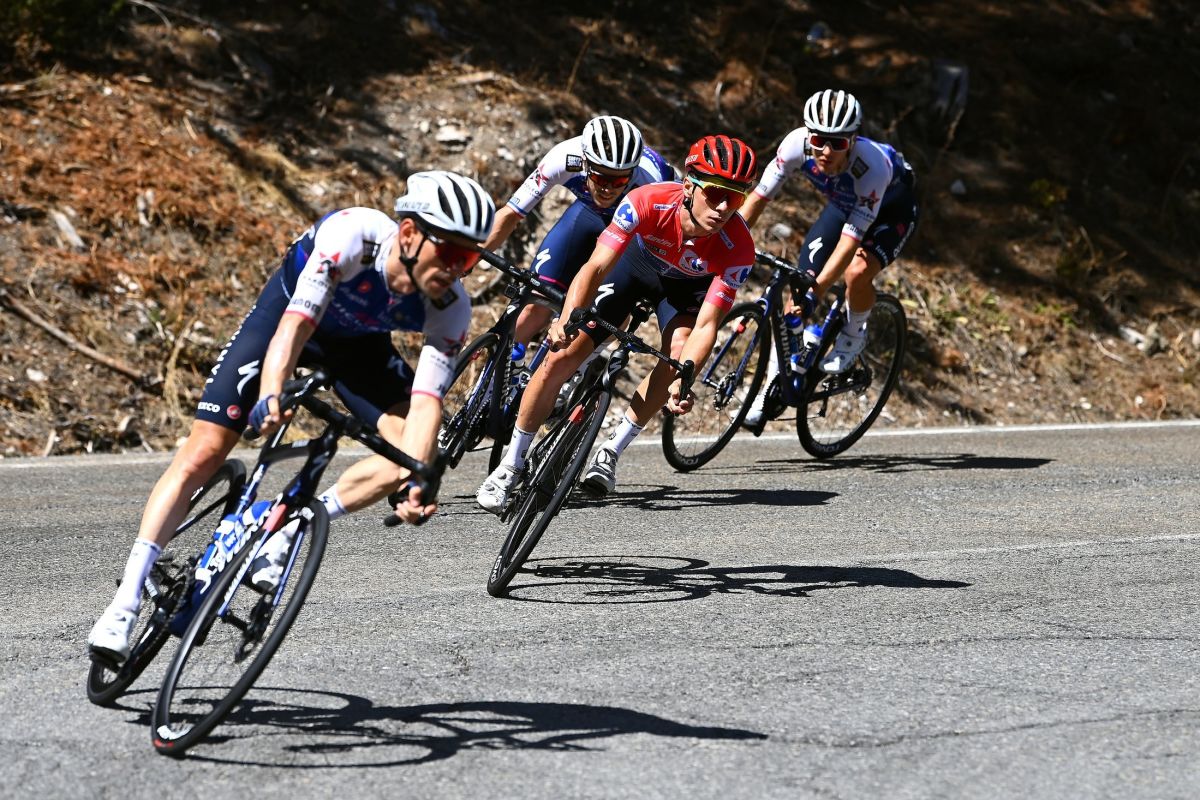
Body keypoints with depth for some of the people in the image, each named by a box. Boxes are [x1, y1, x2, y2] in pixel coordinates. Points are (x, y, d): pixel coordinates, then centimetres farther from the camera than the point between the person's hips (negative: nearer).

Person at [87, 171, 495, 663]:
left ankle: (285, 537, -9)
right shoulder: (353, 236, -37)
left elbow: (426, 399, -32)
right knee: (204, 452, -13)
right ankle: (125, 603, -12)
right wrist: (270, 394, -62)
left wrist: (415, 482, -48)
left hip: (357, 343, 4)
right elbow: (298, 320, -45)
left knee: (411, 449, -20)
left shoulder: (450, 309, -26)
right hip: (288, 312, -3)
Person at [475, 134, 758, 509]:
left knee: (680, 351, -29)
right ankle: (511, 465, 4)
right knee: (562, 355, -12)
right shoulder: (647, 202, -38)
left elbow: (706, 324, -36)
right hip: (634, 261, 0)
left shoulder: (738, 247, -35)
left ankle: (612, 451, -11)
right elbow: (595, 267, -40)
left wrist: (680, 383, -52)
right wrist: (566, 320, -58)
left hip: (686, 283, 0)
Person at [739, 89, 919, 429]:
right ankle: (772, 385, 2)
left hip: (892, 208, -4)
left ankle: (853, 336, 1)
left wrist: (816, 290, -45)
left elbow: (851, 239, -40)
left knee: (857, 271, -31)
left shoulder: (872, 166, -42)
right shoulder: (797, 144, -32)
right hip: (844, 203, 4)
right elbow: (760, 195, -22)